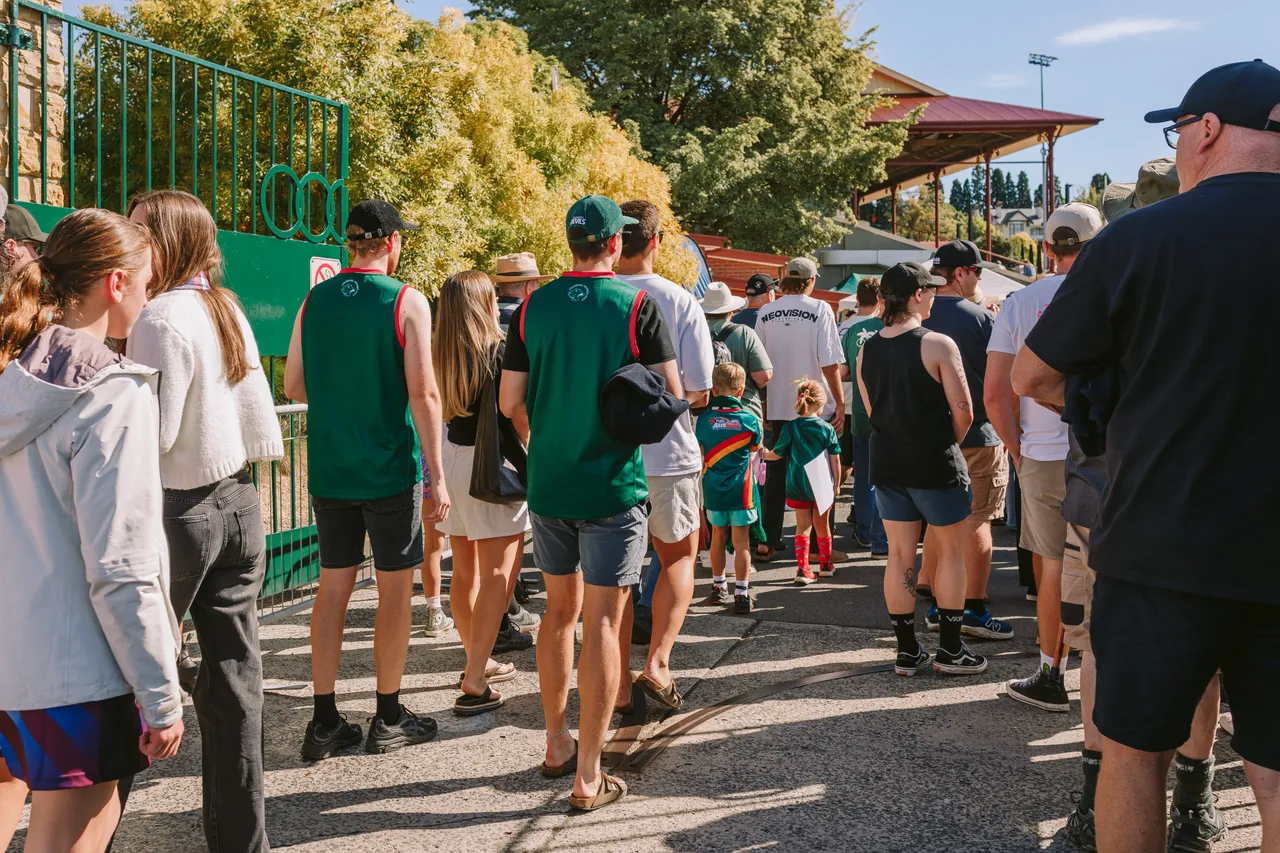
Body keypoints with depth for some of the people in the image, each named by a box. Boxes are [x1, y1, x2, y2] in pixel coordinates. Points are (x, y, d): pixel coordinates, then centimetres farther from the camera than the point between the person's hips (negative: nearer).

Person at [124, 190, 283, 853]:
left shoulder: (163, 318, -15)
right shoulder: (227, 309, 9)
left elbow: (150, 437, -18)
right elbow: (262, 430, 11)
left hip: (177, 510, -8)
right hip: (237, 505, 8)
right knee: (232, 681, 10)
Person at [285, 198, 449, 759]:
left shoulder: (314, 301, 5)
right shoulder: (406, 301, -10)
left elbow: (293, 386, 8)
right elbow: (423, 391, -16)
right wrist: (437, 474, -12)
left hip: (329, 469, 5)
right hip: (390, 467, -4)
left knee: (333, 586, 11)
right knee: (394, 588, 7)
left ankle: (324, 721, 15)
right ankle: (388, 719, 15)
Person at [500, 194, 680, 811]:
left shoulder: (532, 308, 1)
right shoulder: (637, 306, -10)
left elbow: (510, 403, 2)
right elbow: (672, 397, -9)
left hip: (548, 483, 4)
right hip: (614, 485, -4)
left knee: (561, 609, 19)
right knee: (601, 623, 1)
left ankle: (557, 746, 31)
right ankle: (588, 777, 5)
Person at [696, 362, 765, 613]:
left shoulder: (704, 419, -4)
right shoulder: (749, 419, -10)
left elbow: (699, 457, 4)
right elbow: (757, 447, 8)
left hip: (713, 490, 3)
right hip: (741, 490, -3)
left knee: (718, 536, 17)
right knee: (741, 542, 1)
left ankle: (718, 587, 28)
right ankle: (742, 595, 3)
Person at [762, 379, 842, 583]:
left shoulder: (790, 428, -7)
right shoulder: (827, 429, -7)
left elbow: (776, 454, 3)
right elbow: (835, 461, -3)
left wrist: (763, 454, 24)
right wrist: (836, 485, 8)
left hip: (798, 487, 0)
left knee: (802, 526, 9)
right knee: (822, 525, 15)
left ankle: (803, 568, 3)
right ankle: (825, 565, 30)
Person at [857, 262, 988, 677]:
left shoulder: (866, 351, 4)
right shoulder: (937, 344, -14)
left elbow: (872, 412, 8)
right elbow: (963, 412, -13)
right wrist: (948, 444, 4)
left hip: (886, 463, 5)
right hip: (934, 463, -5)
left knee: (900, 555, 10)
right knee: (951, 550, 10)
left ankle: (907, 651, 17)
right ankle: (949, 650, 15)